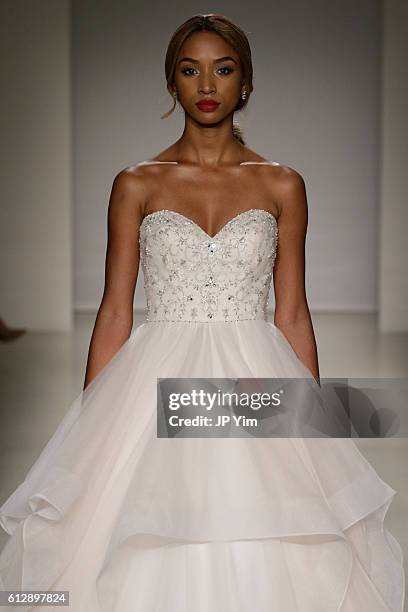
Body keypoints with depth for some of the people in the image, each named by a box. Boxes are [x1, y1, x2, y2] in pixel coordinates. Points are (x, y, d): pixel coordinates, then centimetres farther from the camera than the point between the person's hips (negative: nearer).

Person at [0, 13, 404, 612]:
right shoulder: (136, 185, 5)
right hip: (159, 385, 0)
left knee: (262, 561, 3)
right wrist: (90, 425, 0)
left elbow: (293, 315, 6)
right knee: (148, 559, 3)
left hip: (255, 385, 1)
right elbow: (115, 311, 4)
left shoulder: (282, 186, 6)